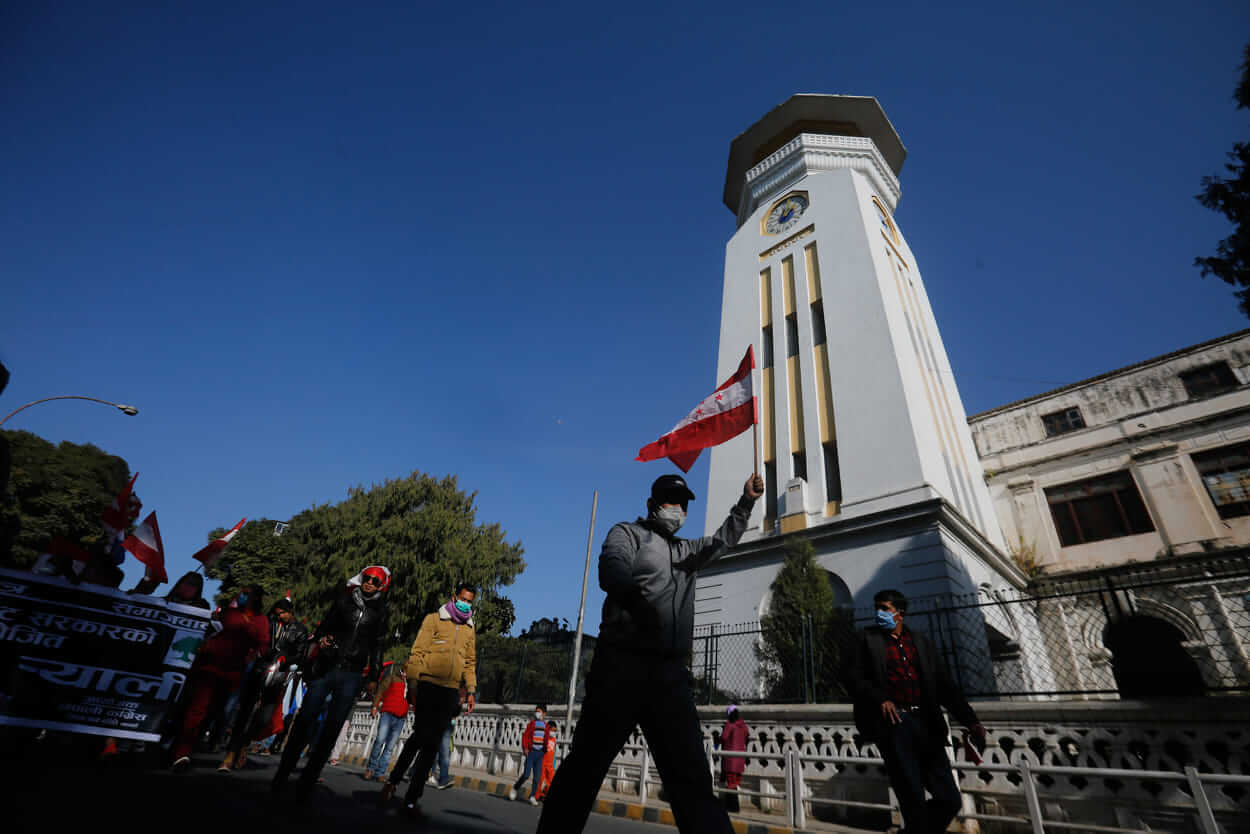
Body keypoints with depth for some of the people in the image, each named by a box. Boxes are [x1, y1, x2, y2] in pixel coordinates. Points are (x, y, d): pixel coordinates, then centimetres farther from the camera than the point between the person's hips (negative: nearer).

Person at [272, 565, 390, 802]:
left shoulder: (380, 614, 6)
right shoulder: (344, 601, 6)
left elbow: (377, 648, 11)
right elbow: (324, 626, 11)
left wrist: (374, 678, 8)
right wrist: (321, 639, -11)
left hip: (351, 676, 0)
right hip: (326, 668, 0)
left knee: (331, 729, 1)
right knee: (304, 720, 0)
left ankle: (306, 783, 12)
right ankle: (281, 776, 15)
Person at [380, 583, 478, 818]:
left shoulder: (470, 630, 16)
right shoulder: (434, 619, 3)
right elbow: (417, 653, -2)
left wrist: (471, 690, 10)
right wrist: (413, 684, -10)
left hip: (450, 692, 4)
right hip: (428, 686, -3)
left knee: (431, 743, 4)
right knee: (421, 737, -5)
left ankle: (412, 797, 12)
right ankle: (394, 780, 18)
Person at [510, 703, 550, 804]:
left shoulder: (545, 725, 9)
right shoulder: (532, 723, -3)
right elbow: (525, 735, -8)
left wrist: (545, 750, 13)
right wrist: (525, 748, -17)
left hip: (540, 753, 4)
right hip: (531, 751, -3)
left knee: (537, 777, 2)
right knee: (526, 774, -5)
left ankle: (533, 797, 11)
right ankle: (515, 788, 18)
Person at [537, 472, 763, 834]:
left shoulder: (686, 550, 25)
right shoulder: (627, 533, 5)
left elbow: (723, 541, 34)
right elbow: (611, 569, -14)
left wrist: (746, 503, 19)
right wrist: (638, 600, -36)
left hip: (670, 674, 6)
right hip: (622, 665, -5)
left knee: (692, 776, 3)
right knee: (586, 765, 2)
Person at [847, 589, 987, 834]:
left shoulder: (921, 641, 14)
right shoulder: (868, 638, 5)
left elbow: (943, 685, 12)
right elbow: (856, 678, 0)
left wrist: (969, 720, 3)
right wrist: (880, 699, -15)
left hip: (926, 724, 4)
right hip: (893, 723, -4)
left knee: (949, 799, 5)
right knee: (913, 802, -1)